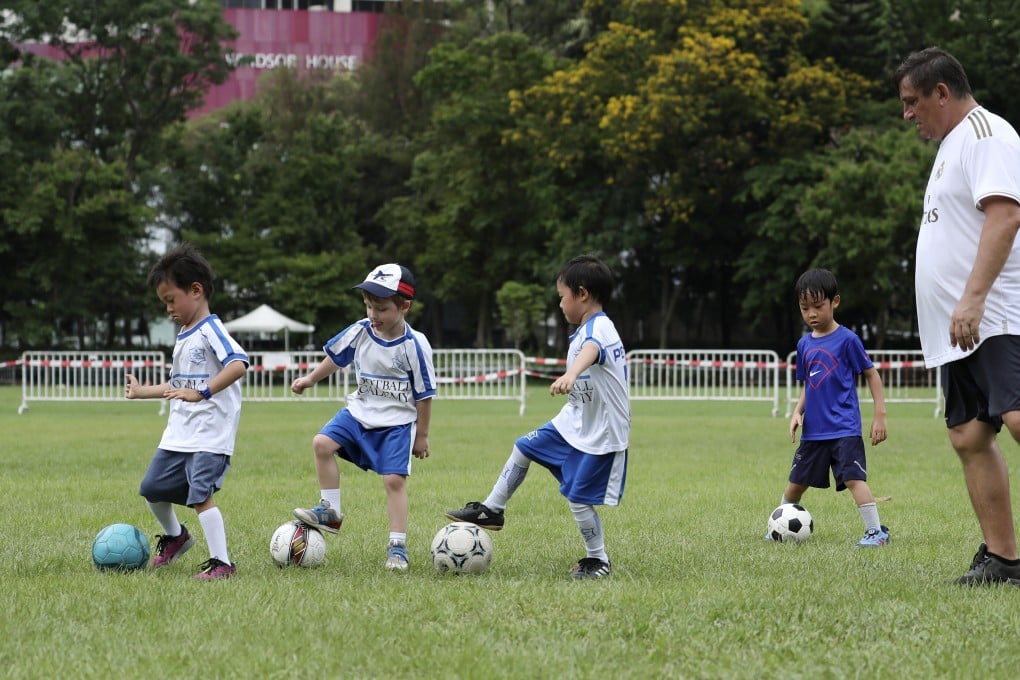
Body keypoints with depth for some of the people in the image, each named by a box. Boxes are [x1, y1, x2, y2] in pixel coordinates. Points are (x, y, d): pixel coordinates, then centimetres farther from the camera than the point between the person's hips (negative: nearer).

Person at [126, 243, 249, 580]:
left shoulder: (211, 330, -11)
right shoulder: (183, 337, 17)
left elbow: (238, 363, -28)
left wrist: (202, 393, -35)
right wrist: (142, 392, 35)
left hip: (210, 434, -10)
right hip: (179, 433, 10)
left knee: (200, 495, -19)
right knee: (152, 488, 16)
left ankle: (221, 562, -14)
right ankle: (174, 536, 40)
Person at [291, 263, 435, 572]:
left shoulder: (415, 346, -16)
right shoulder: (359, 332, -6)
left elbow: (424, 395, -7)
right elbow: (335, 358, 16)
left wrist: (421, 436, -2)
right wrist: (310, 379, 22)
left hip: (397, 422, -4)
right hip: (359, 412, 4)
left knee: (394, 479, -11)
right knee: (323, 443, -15)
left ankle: (397, 546, -2)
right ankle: (330, 512, -5)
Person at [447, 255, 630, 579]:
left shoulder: (599, 327, -24)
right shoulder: (588, 328, 10)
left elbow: (590, 351, -47)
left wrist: (570, 374, -67)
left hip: (598, 434, -10)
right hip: (573, 422, 10)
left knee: (578, 497, -6)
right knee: (523, 449, 16)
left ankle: (598, 560, 11)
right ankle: (492, 510, 29)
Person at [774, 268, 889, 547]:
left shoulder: (847, 339, -8)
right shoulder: (804, 344, 9)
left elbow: (872, 375, -2)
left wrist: (880, 414, -6)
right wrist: (797, 412, 3)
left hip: (844, 429, -6)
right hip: (813, 431, 6)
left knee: (853, 478, -18)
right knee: (796, 482, 14)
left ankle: (876, 531, -12)